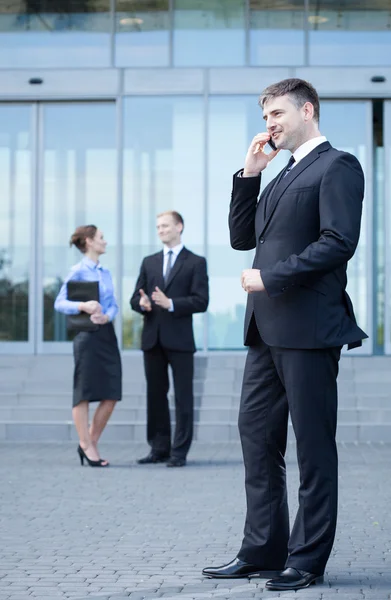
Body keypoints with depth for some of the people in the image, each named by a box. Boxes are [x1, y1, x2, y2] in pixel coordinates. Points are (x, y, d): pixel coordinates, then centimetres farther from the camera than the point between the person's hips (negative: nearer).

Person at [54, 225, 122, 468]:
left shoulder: (106, 273, 15)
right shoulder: (78, 272, -4)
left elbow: (114, 304, 11)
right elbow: (59, 302, -8)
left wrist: (107, 316, -10)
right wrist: (83, 306, -25)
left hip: (107, 334, 7)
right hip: (87, 336, -7)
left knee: (111, 394, 4)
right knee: (84, 393, 0)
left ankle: (91, 443, 15)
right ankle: (86, 445, 7)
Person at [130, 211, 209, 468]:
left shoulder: (196, 263, 3)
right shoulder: (149, 262, 17)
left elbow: (201, 301, -6)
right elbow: (135, 298, 14)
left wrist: (170, 303, -18)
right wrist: (142, 304, -9)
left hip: (179, 339, -5)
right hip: (152, 338, 5)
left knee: (183, 397, -2)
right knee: (156, 395, 7)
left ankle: (179, 452, 0)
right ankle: (159, 449, 14)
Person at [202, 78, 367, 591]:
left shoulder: (338, 166, -4)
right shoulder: (281, 177, 23)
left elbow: (339, 241, -16)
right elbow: (242, 237, 21)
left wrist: (270, 277, -16)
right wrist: (249, 175, 11)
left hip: (309, 330, -9)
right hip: (267, 330, 9)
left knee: (314, 447, -1)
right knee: (257, 438, 10)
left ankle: (307, 561, 5)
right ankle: (262, 550, 19)